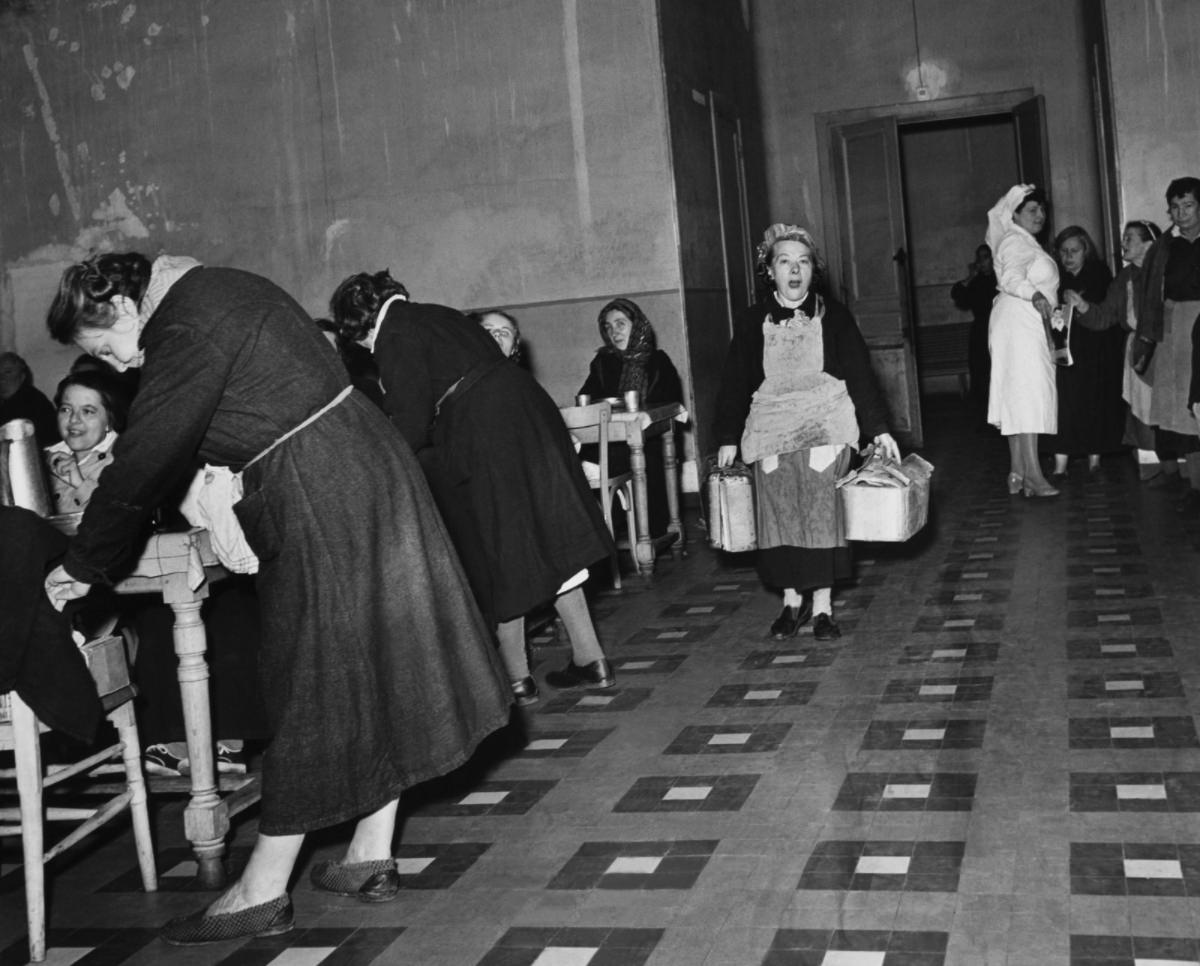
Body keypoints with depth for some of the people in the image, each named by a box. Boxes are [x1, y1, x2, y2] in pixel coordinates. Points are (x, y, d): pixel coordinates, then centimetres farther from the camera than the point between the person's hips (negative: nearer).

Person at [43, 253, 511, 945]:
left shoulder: (186, 326, -14)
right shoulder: (217, 291, 16)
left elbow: (143, 459, -14)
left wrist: (86, 566, -4)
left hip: (318, 501, -10)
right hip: (366, 466, 10)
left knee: (314, 684, -3)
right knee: (370, 664, 12)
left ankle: (264, 892, 10)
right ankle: (371, 858, 22)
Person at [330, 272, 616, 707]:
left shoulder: (395, 336, -4)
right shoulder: (437, 314, 21)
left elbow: (411, 421, -10)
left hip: (482, 437, -8)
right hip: (527, 412, 8)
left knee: (497, 559, 4)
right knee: (548, 539, 13)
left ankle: (516, 677, 14)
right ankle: (590, 659, 20)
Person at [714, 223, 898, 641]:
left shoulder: (834, 316, 2)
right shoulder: (752, 321, 3)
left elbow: (860, 374, 3)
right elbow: (734, 383, 7)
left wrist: (878, 429, -1)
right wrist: (728, 438, 5)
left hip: (825, 426, -1)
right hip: (770, 429, 1)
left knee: (822, 510, -4)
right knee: (779, 513, 0)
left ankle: (822, 607, 4)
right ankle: (791, 600, 14)